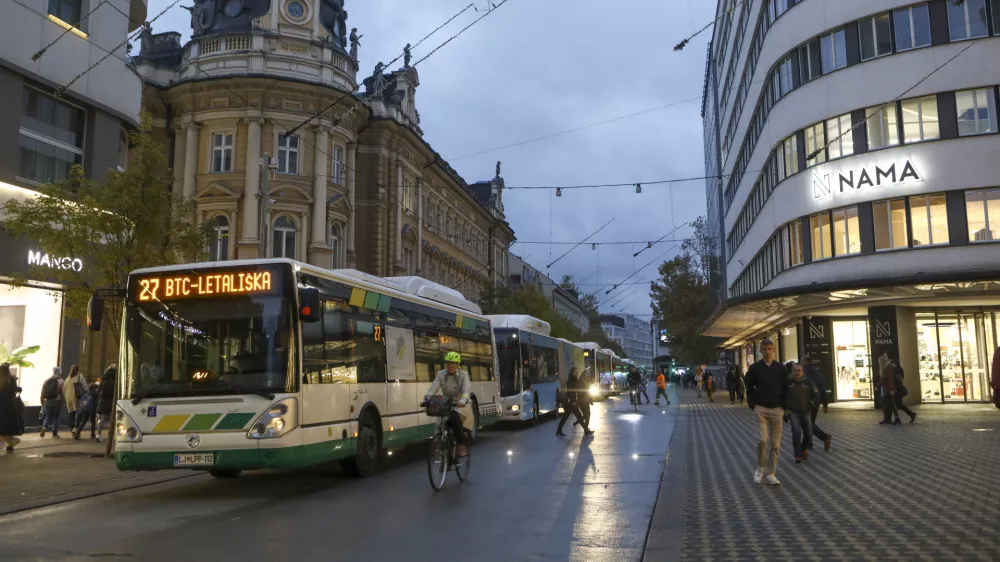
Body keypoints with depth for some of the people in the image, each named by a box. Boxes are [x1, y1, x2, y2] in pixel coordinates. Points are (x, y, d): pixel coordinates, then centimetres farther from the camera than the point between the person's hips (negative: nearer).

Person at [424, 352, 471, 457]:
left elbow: (466, 390, -20)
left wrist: (462, 401, -41)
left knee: (454, 417, -32)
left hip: (459, 404, -3)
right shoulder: (441, 374, 3)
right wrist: (427, 399, -30)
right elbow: (433, 388, -9)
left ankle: (462, 444, -14)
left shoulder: (463, 374, -5)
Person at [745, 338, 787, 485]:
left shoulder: (781, 368, 4)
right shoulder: (754, 368, 0)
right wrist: (753, 406, -2)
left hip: (777, 410, 2)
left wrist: (783, 406, 1)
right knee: (762, 440, -12)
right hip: (761, 409, -2)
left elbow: (786, 389, 9)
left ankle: (771, 473, 11)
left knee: (775, 444, 3)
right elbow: (749, 389, 6)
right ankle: (760, 468, 9)